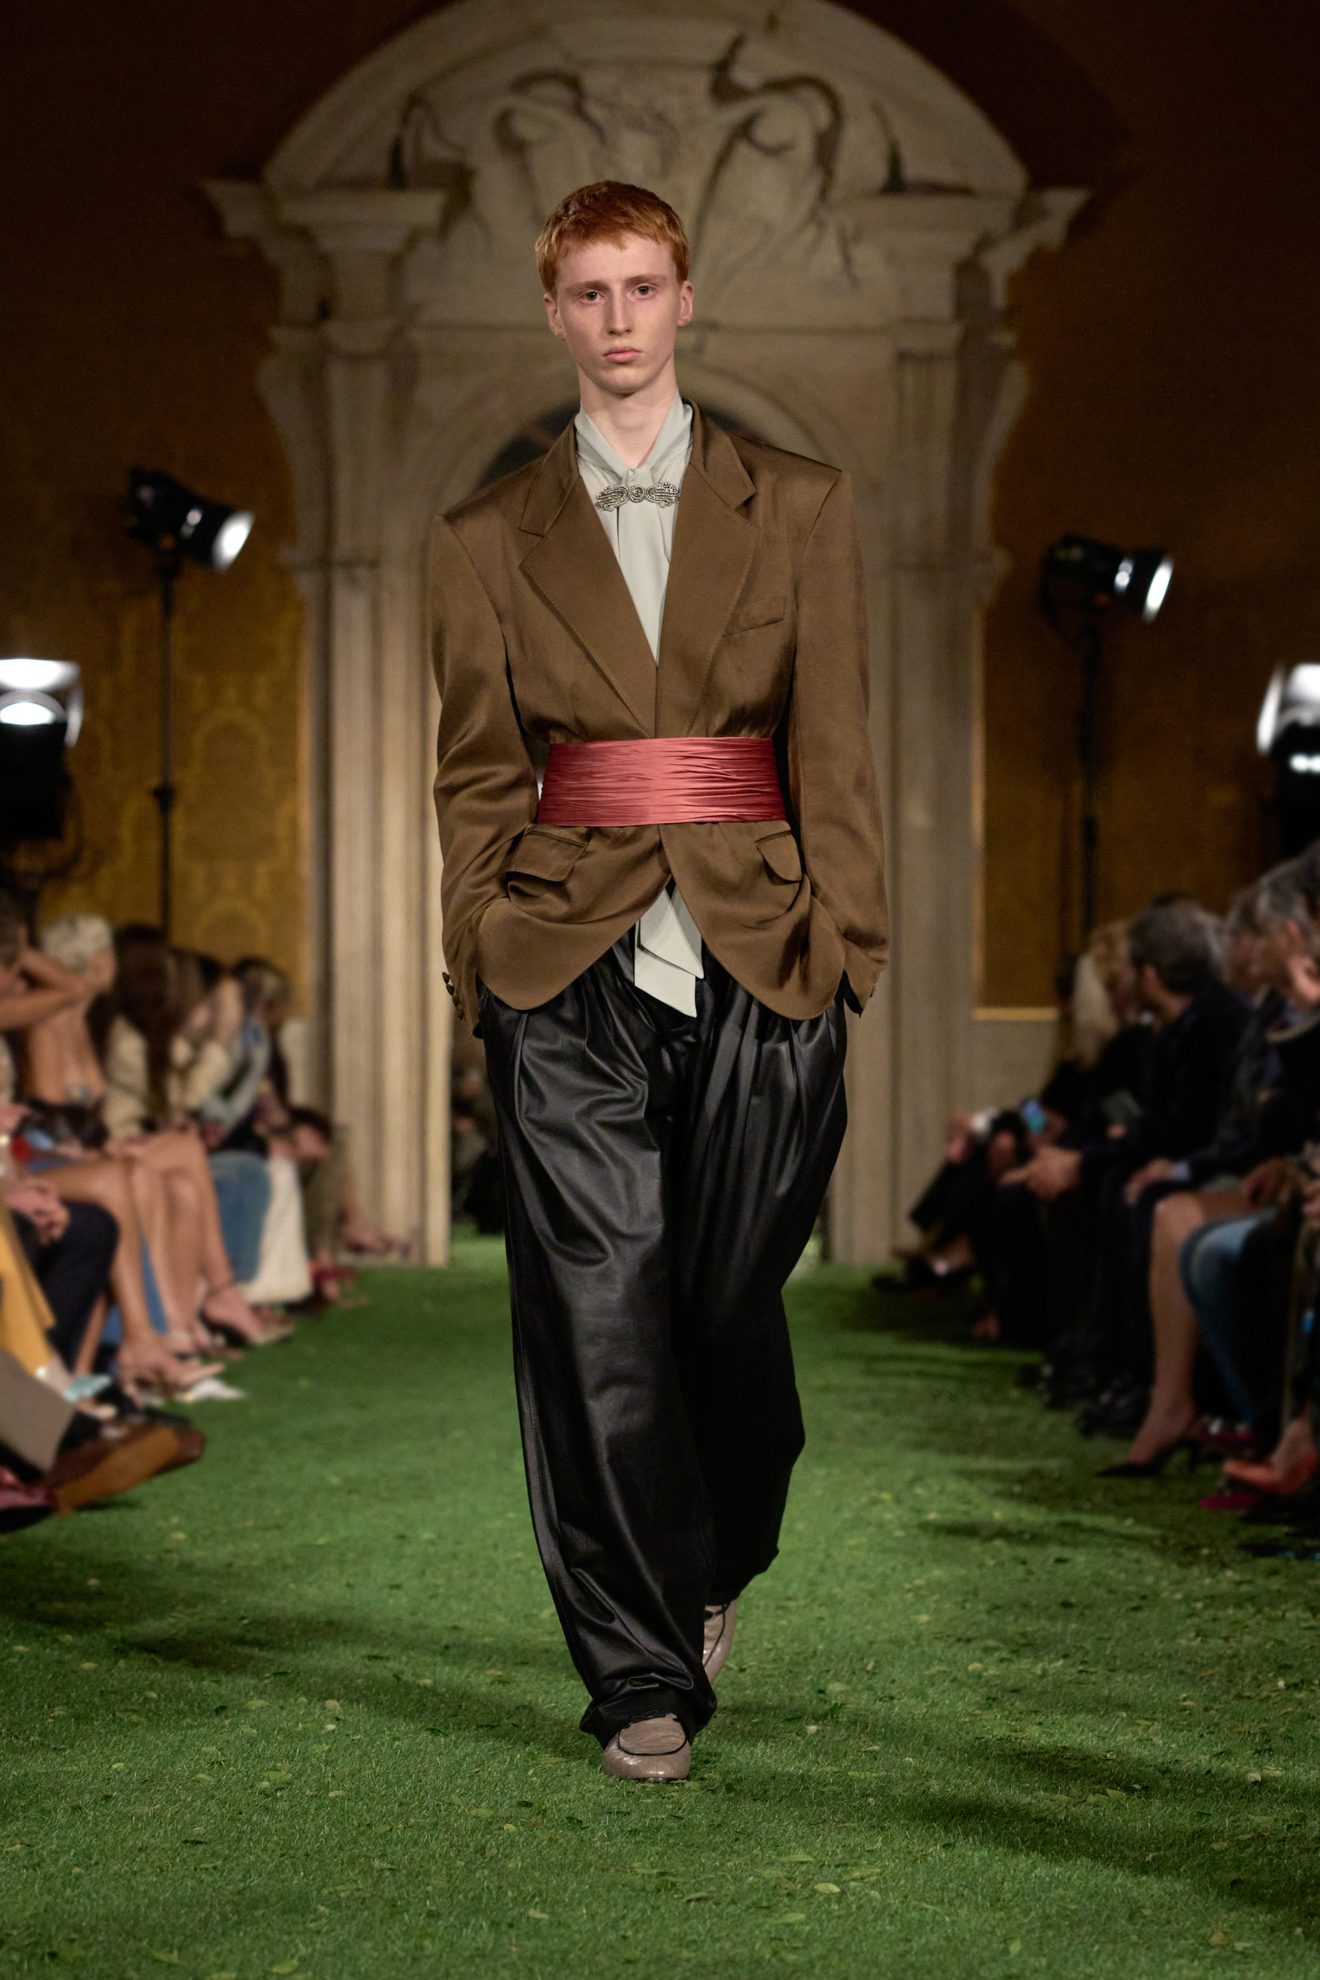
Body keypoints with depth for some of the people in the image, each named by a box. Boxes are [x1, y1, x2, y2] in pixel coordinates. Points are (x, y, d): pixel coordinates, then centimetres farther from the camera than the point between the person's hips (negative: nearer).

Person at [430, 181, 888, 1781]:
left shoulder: (798, 510, 8)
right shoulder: (489, 540, 9)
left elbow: (835, 749, 5)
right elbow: (477, 776, 9)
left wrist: (843, 936, -4)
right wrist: (482, 960, 0)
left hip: (757, 959, 0)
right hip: (573, 971, 0)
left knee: (729, 1302, 6)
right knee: (597, 1319, -6)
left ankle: (718, 1564, 36)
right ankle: (640, 1674, 1)